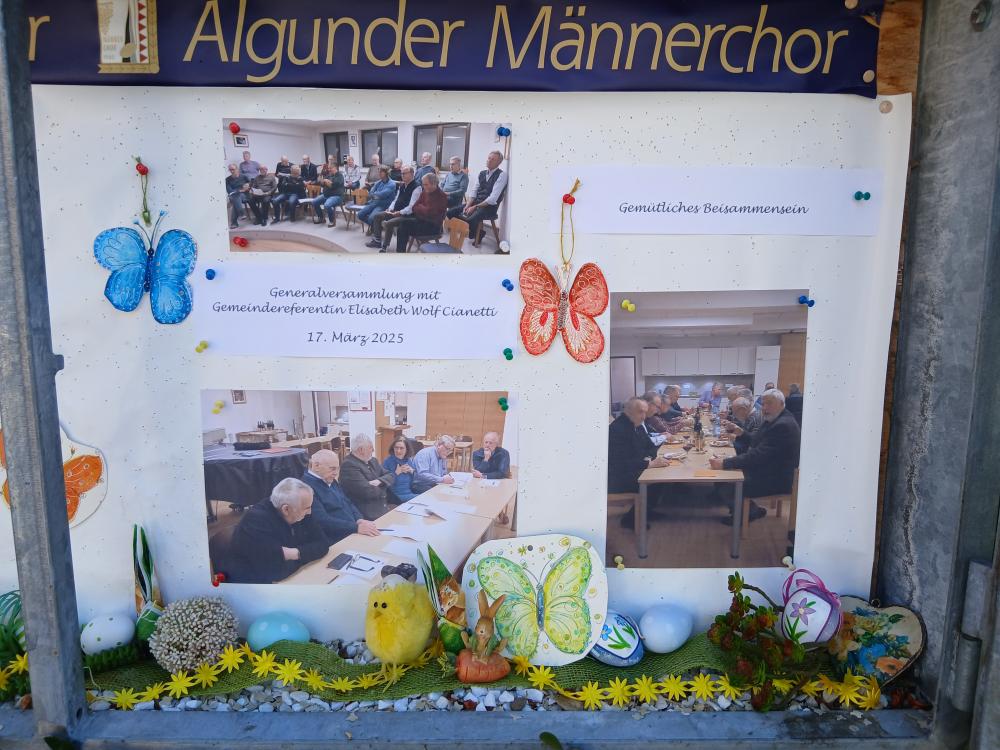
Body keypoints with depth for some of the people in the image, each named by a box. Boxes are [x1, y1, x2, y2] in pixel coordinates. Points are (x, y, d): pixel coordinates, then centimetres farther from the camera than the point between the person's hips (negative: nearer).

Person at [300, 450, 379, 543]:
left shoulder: (331, 481, 14)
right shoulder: (307, 487, -15)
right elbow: (323, 521, -22)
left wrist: (360, 520, 1)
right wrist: (356, 527, -24)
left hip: (353, 534, 9)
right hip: (335, 544, -9)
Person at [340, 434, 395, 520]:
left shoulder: (373, 461, 14)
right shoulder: (349, 465, -15)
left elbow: (391, 476, 10)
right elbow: (368, 492, -21)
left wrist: (379, 481, -11)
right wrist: (383, 487, -2)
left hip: (384, 509, 8)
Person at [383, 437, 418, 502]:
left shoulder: (410, 460, 9)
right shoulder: (387, 462, -6)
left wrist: (412, 471, -5)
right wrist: (396, 473, -18)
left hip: (412, 492, 6)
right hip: (398, 495, -6)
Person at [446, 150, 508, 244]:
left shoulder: (502, 175, -10)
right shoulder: (482, 173, 13)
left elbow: (493, 199, -18)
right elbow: (474, 192, 11)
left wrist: (475, 207, -19)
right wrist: (467, 205, -8)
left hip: (489, 207, -7)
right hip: (476, 202, 7)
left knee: (470, 220, -34)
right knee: (451, 212, -7)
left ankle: (476, 235, -1)